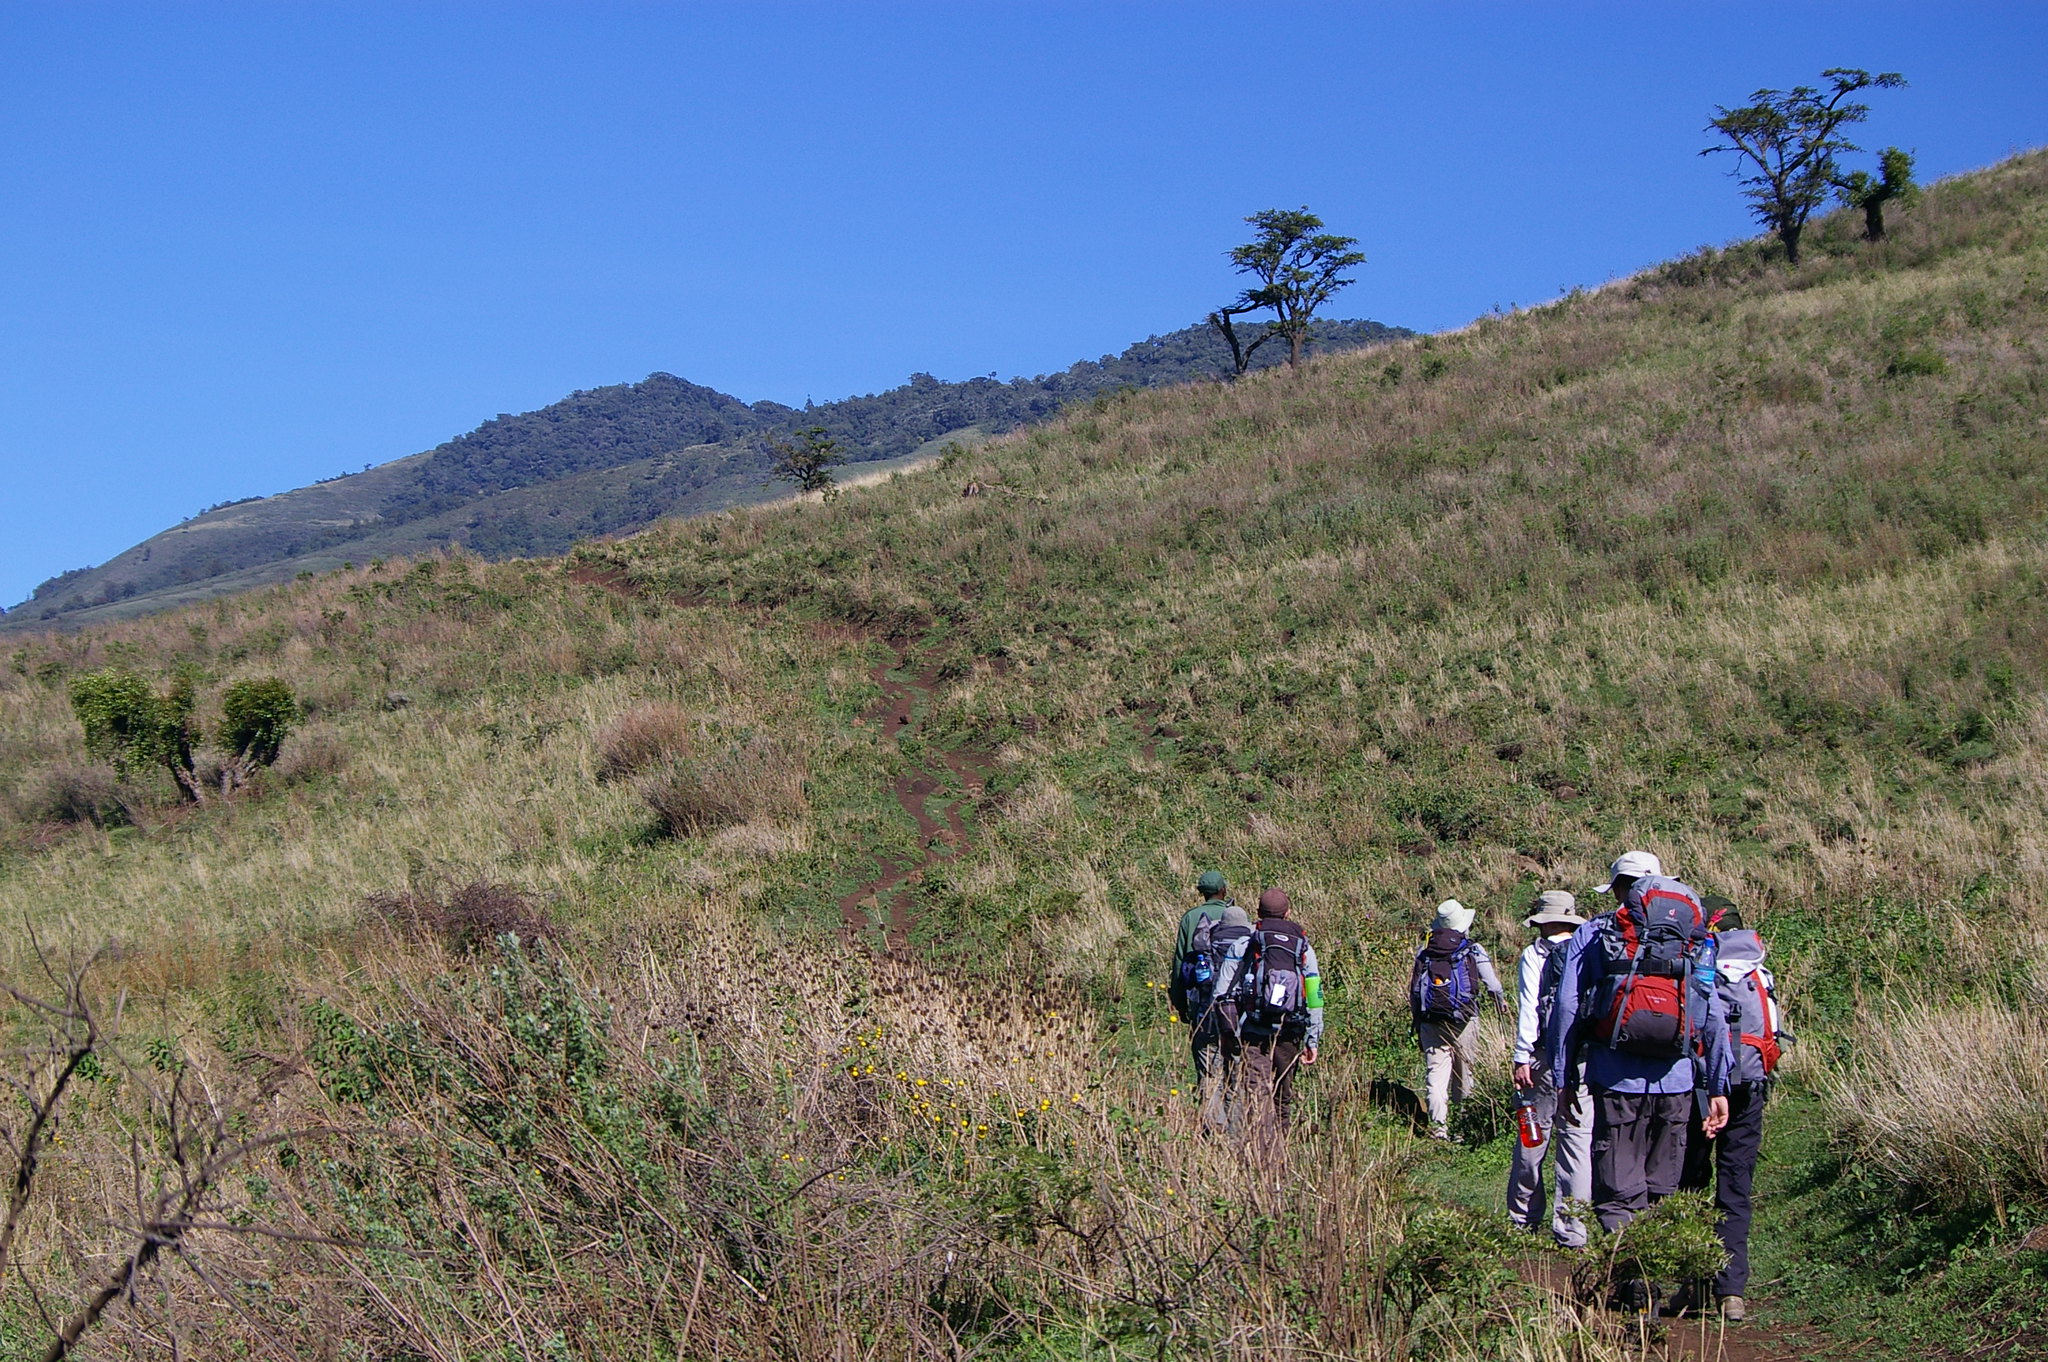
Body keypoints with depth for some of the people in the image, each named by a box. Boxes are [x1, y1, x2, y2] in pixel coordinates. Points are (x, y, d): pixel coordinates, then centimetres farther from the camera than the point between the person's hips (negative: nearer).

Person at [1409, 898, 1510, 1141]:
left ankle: (1438, 1124, -12)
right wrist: (1501, 1002, 22)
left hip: (1431, 1023, 2)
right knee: (1464, 1071, 13)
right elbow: (1492, 984, 0)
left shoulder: (1424, 952, 9)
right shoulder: (1473, 951, -1)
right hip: (1463, 1021, -2)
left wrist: (1416, 1023, 18)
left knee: (1435, 1075, -1)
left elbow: (1414, 991, 10)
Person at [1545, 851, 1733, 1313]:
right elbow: (1715, 1017, 8)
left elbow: (1566, 1009, -2)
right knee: (1659, 1194, 13)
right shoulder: (1695, 941, 11)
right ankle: (1652, 1282, 14)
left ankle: (1634, 1288, -9)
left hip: (1617, 1081, -3)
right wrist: (1718, 1088, 11)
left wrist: (1563, 1077, 3)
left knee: (1619, 1195, 2)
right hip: (1676, 1083, 3)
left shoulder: (1592, 936, 3)